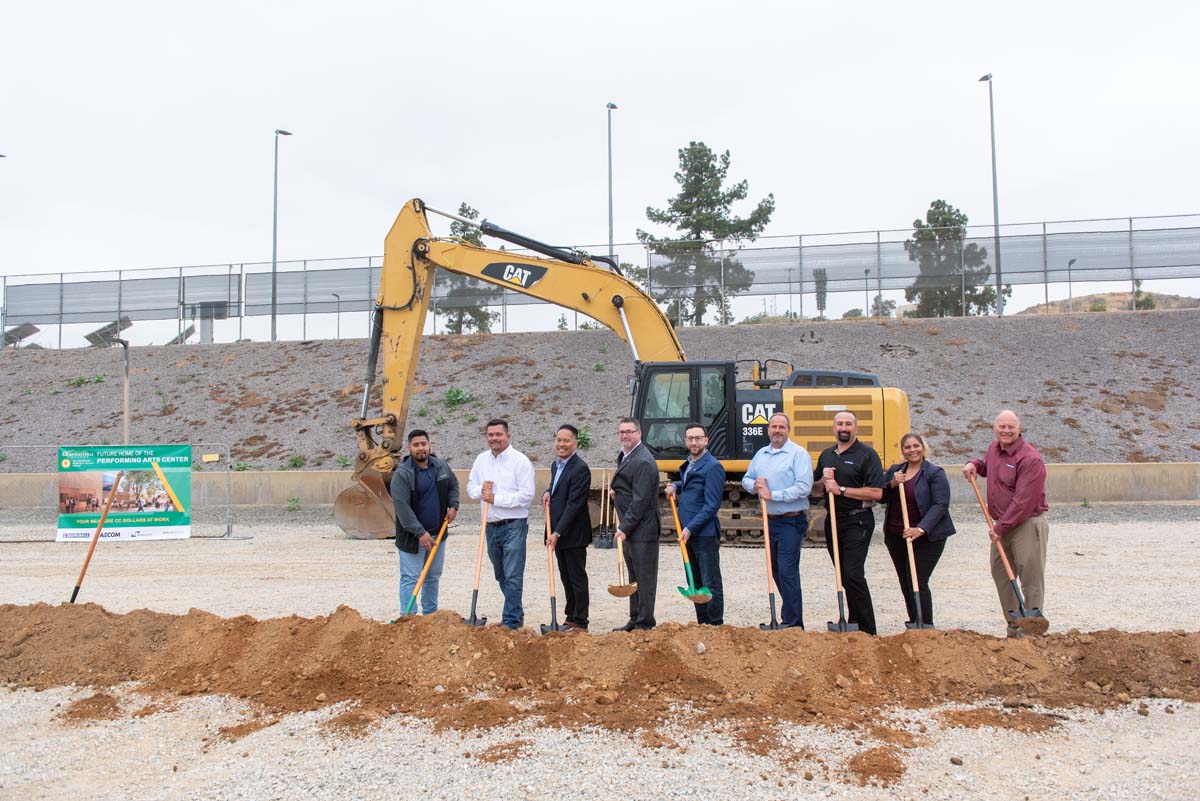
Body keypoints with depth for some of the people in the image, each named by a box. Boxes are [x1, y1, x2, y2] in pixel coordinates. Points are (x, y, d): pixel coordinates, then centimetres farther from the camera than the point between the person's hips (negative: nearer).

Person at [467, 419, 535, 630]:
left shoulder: (520, 461, -11)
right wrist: (481, 491, -9)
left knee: (513, 576, -5)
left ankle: (510, 622, 3)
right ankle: (517, 613, 33)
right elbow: (471, 487, 13)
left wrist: (496, 498, -17)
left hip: (514, 526, -7)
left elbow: (526, 495, -17)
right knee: (501, 576, 17)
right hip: (492, 526, 7)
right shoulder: (481, 459, 9)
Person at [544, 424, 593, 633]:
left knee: (577, 578, 1)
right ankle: (571, 618, 27)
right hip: (558, 533, 9)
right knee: (566, 578, 17)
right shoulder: (556, 465, 11)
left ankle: (580, 623, 10)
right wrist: (548, 492, 2)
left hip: (573, 534, -8)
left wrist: (557, 533, -24)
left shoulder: (580, 469, -17)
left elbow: (573, 504, -22)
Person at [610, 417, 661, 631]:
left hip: (643, 531, -10)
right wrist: (615, 493, 9)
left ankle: (644, 624, 5)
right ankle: (635, 621, 26)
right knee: (634, 578, 17)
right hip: (628, 529, 10)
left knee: (644, 579, -1)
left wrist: (625, 528, -20)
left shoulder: (644, 462, -17)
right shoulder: (624, 456, 14)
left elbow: (640, 500, -21)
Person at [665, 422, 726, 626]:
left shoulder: (712, 467, -14)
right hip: (688, 533, 9)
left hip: (705, 534, -9)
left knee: (711, 583, -1)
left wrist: (690, 528, -19)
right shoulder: (688, 465, 13)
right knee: (695, 583, 15)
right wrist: (675, 486, 10)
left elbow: (712, 505, -17)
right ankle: (702, 623, 25)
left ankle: (716, 626, 7)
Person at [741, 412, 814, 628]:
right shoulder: (761, 454, 13)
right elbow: (746, 480, 20)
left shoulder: (798, 454, -9)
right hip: (770, 520, 8)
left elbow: (804, 487, -19)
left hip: (792, 521, -7)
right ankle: (791, 615, 26)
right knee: (776, 570, 13)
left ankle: (792, 623, -3)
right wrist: (755, 485, -4)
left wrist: (773, 495, -18)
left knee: (787, 571, -10)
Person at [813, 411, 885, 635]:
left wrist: (841, 489, -17)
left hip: (857, 522, -7)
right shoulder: (826, 455, 14)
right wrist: (823, 480, -3)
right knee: (843, 576, 11)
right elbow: (816, 489, 20)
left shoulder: (867, 455, -6)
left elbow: (876, 493, -15)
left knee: (853, 575, -13)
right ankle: (853, 625, 21)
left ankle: (867, 631, -4)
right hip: (833, 520, 7)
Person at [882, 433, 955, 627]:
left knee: (917, 581, -11)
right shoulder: (894, 471, 11)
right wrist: (891, 484, -11)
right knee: (905, 583, 11)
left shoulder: (935, 473, -6)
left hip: (926, 537, -6)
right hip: (896, 537, 6)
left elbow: (940, 505, -15)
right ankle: (914, 626, 22)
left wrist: (921, 529, -25)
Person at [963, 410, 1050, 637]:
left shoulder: (1030, 459, -18)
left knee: (1031, 576, -3)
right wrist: (974, 464, 11)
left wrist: (1001, 527, -19)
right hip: (1001, 525, 9)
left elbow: (1024, 501, -22)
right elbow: (987, 465, 34)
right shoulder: (993, 449, 8)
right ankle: (1014, 626, 25)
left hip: (1027, 525, -9)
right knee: (1000, 573, 14)